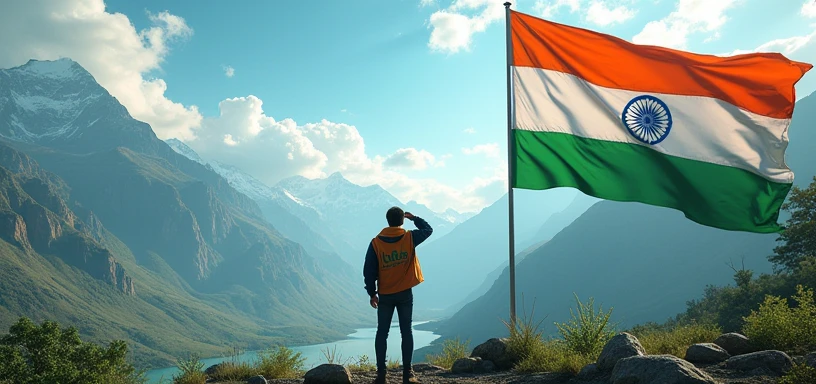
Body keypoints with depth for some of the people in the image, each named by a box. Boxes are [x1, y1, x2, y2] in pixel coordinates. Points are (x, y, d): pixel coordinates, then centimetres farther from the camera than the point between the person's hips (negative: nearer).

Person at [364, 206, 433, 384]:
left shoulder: (376, 243, -7)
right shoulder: (409, 238, -7)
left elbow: (369, 271, -5)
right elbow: (428, 230, 11)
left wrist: (372, 293, 3)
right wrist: (414, 218, 22)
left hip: (385, 295, 0)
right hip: (405, 294, 0)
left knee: (382, 333, 8)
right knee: (406, 332, 6)